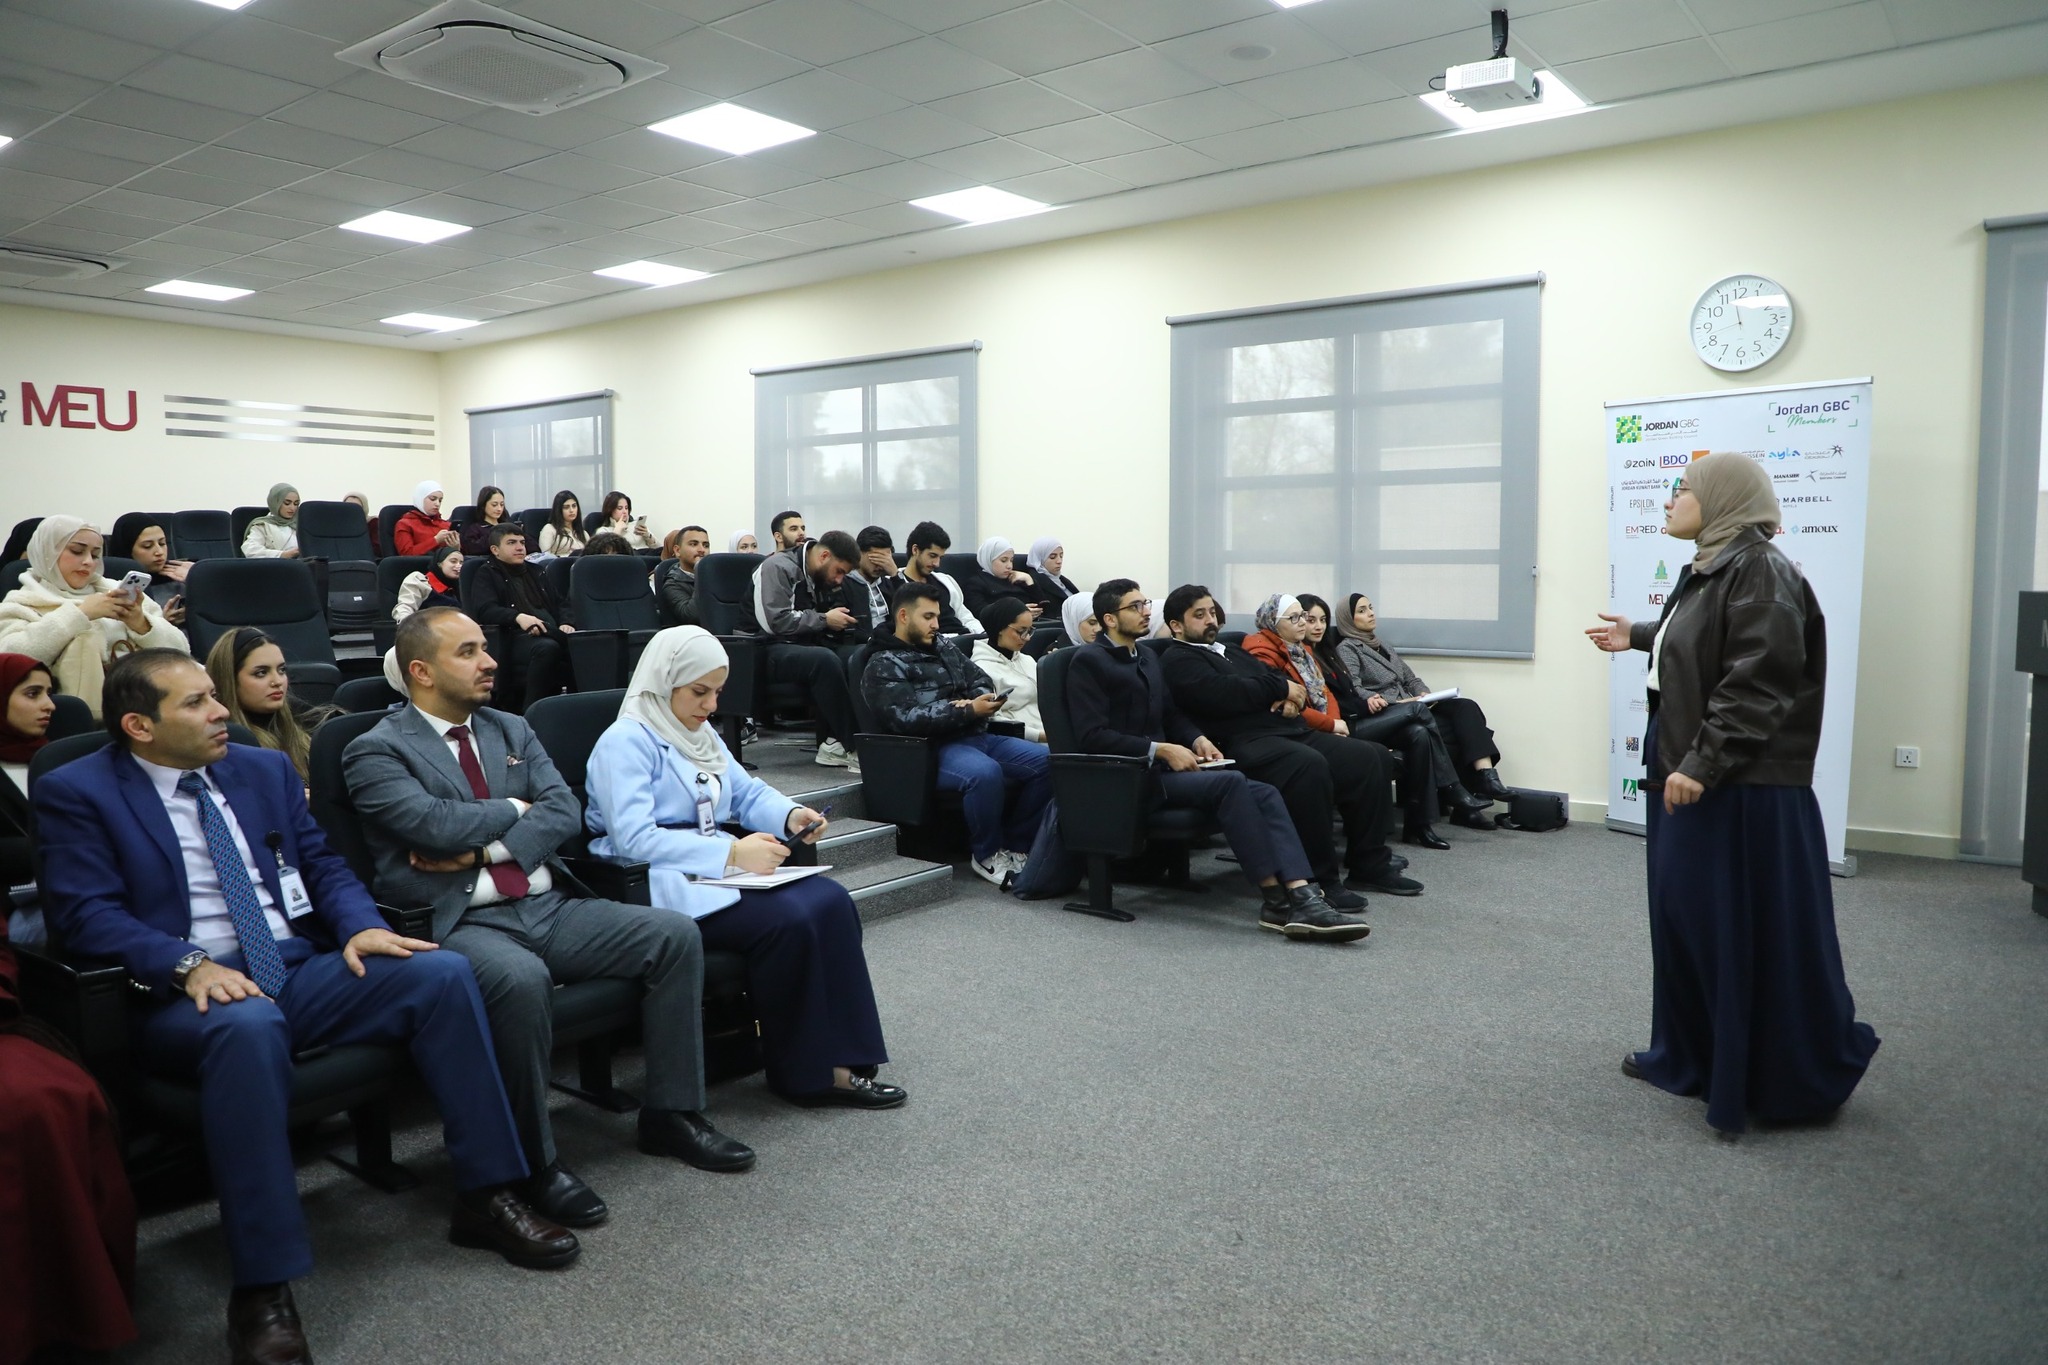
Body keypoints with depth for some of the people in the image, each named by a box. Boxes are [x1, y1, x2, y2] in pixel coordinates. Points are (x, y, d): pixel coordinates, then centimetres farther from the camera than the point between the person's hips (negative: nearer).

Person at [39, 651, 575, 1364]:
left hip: (304, 969, 5)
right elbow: (87, 911, -9)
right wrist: (189, 965, -25)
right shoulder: (76, 792, 1)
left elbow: (323, 865, 14)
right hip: (188, 993, -5)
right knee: (248, 1025, -40)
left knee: (443, 972, -19)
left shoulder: (265, 769, 16)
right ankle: (262, 1286, -31)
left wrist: (362, 927, -7)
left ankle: (485, 1197, -9)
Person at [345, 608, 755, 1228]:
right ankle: (534, 1164, -18)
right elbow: (435, 824, -17)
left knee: (676, 933, -11)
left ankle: (670, 1113, 2)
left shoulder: (512, 730, 18)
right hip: (460, 922, -6)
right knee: (522, 981, -38)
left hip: (549, 905, 6)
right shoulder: (375, 752, 0)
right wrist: (515, 809, -1)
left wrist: (483, 850, -9)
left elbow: (565, 810, 5)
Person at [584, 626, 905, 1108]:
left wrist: (790, 815, 0)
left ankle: (836, 1061, -17)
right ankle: (800, 1072, -13)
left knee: (831, 901, -17)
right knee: (787, 920, -29)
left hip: (715, 868, 9)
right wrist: (732, 855, -25)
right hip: (664, 887, -8)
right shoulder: (624, 742, -9)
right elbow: (633, 839, -21)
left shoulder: (700, 734, 20)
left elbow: (747, 791, 24)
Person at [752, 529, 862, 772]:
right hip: (769, 650, -8)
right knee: (825, 660, -37)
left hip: (803, 645, 8)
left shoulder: (822, 579, 16)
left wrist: (841, 622, 4)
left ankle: (832, 742, -22)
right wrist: (825, 620, -14)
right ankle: (854, 748, -30)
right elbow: (775, 621, -22)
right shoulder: (779, 567, -10)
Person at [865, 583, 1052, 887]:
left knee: (1047, 760, -13)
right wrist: (968, 711, -19)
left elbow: (982, 681, 19)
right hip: (934, 749, -7)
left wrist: (976, 701, -8)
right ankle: (986, 854, -14)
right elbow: (906, 719, -15)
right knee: (985, 773, -37)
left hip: (978, 736, 7)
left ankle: (1016, 846, -1)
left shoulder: (945, 646, 21)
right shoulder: (883, 666, -1)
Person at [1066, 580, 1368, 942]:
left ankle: (1301, 897, -29)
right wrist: (1162, 750, -19)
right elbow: (1093, 735, -15)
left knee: (1265, 793, -16)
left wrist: (1197, 739, 1)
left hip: (1160, 767, 8)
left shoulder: (1148, 656, 20)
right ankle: (1276, 899, -25)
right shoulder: (1088, 661, -5)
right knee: (1231, 782, -29)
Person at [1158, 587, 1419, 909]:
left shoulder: (1231, 651, 30)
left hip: (1290, 731, 9)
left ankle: (1369, 866, 2)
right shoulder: (1178, 660, 2)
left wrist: (1291, 696, 0)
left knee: (1370, 758, -7)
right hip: (1245, 743, -9)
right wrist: (1281, 688, -4)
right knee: (1309, 765, -37)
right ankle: (1320, 880, -27)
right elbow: (1225, 694, -15)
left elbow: (1279, 677, 25)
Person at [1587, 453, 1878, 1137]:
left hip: (1743, 788, -10)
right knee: (1685, 921, 17)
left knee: (1751, 936, -1)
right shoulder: (1709, 569, 12)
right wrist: (1638, 635, 37)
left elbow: (1754, 685, -25)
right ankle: (1691, 1057, 30)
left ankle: (1784, 1084, 13)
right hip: (1690, 774, 10)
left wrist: (1701, 766, -27)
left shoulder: (1761, 572, -18)